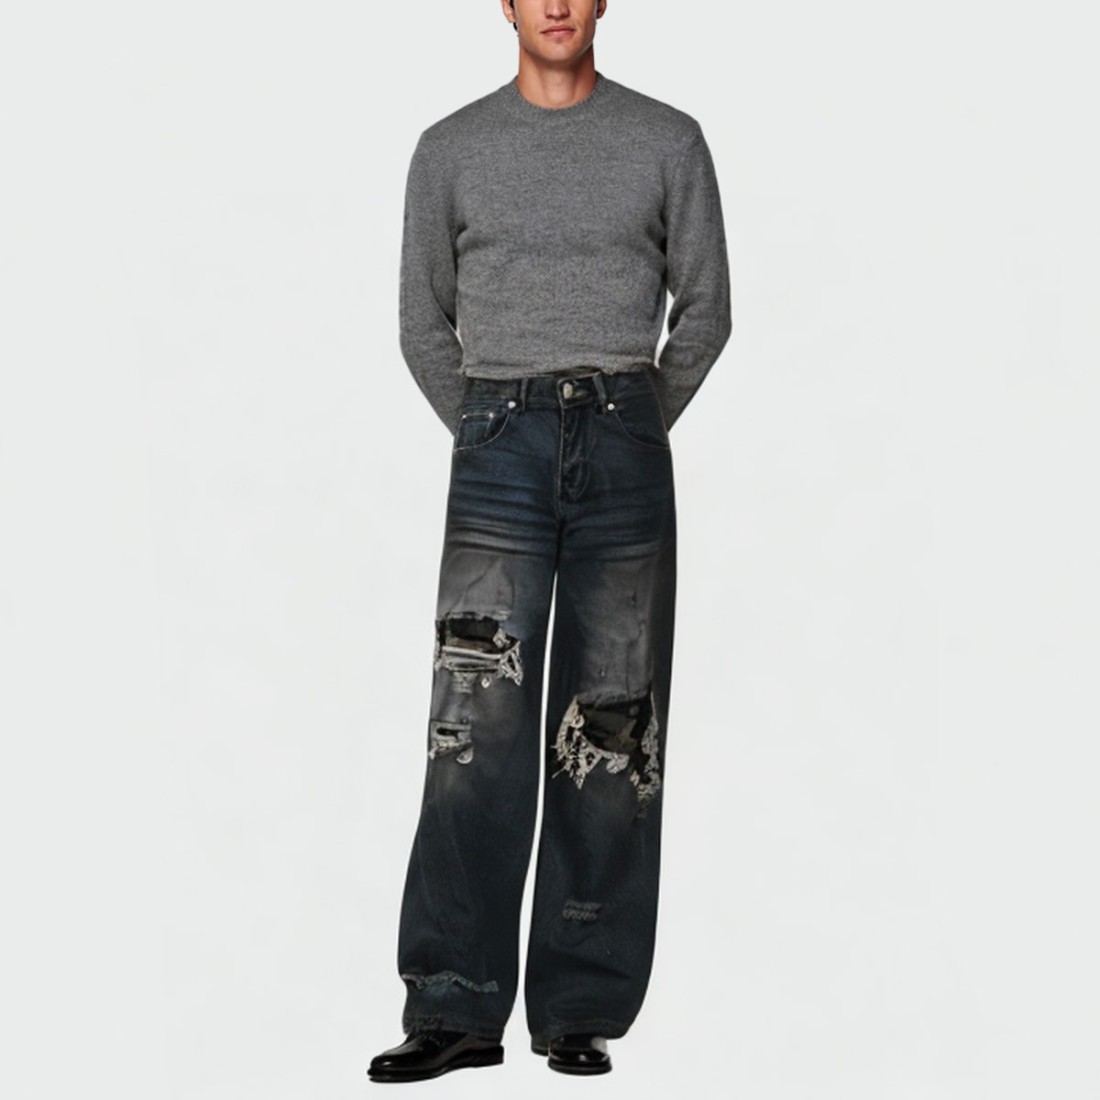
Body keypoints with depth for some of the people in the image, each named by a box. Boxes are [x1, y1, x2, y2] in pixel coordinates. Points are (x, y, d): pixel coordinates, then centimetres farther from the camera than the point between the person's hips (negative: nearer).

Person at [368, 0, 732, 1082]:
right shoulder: (450, 149, 10)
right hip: (498, 437, 0)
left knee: (611, 729, 0)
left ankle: (579, 1010, 5)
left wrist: (635, 429, 10)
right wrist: (485, 434, 12)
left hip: (626, 442, 0)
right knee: (476, 725, -9)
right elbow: (424, 321, 16)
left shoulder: (669, 141, 9)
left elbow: (704, 309, 13)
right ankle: (456, 1008, -7)